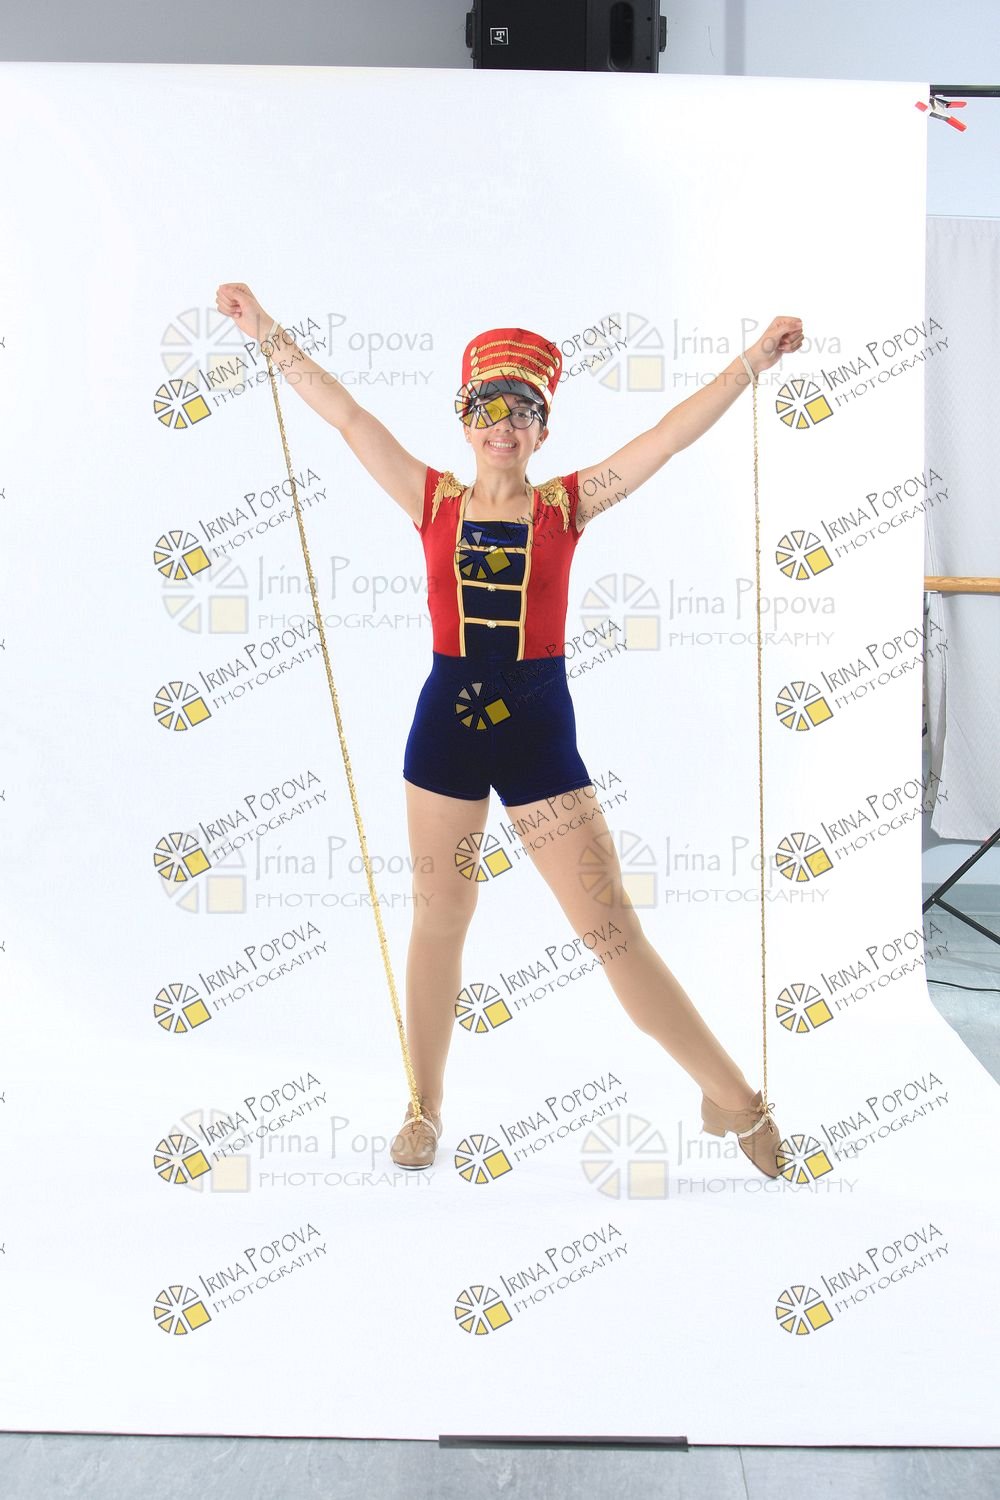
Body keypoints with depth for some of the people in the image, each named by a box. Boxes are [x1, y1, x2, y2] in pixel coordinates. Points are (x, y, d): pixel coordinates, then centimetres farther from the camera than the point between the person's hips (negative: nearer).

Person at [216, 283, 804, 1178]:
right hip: (447, 725, 2)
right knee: (438, 923, 12)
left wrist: (756, 359, -7)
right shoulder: (434, 501, 4)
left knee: (615, 929, 0)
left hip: (541, 731, -1)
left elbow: (674, 433, -2)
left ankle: (734, 1099, 14)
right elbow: (347, 415, 3)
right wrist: (269, 332, 3)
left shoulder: (568, 505, 2)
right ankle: (425, 1109, 30)